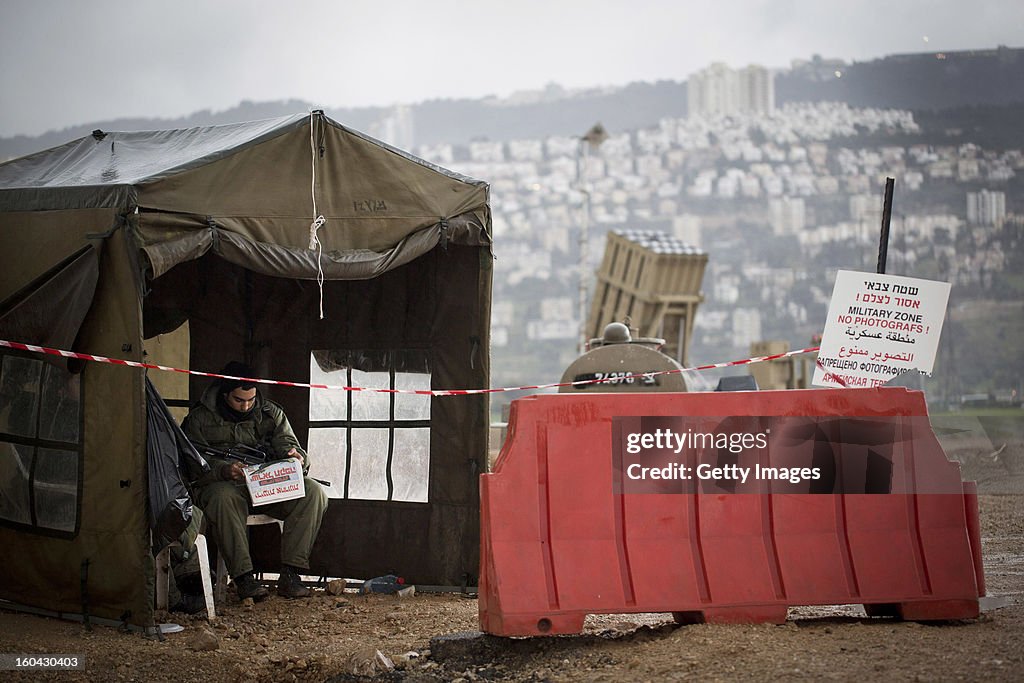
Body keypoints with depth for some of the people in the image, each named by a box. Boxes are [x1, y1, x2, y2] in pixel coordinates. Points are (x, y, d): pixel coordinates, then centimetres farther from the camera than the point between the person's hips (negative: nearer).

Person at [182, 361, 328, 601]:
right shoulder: (200, 418, 4)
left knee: (314, 493, -23)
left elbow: (287, 444, 9)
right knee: (224, 498, -41)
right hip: (223, 483, -3)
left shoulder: (271, 413, 15)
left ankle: (290, 574, -27)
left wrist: (295, 457, -18)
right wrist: (223, 470, -27)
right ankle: (242, 576, -38)